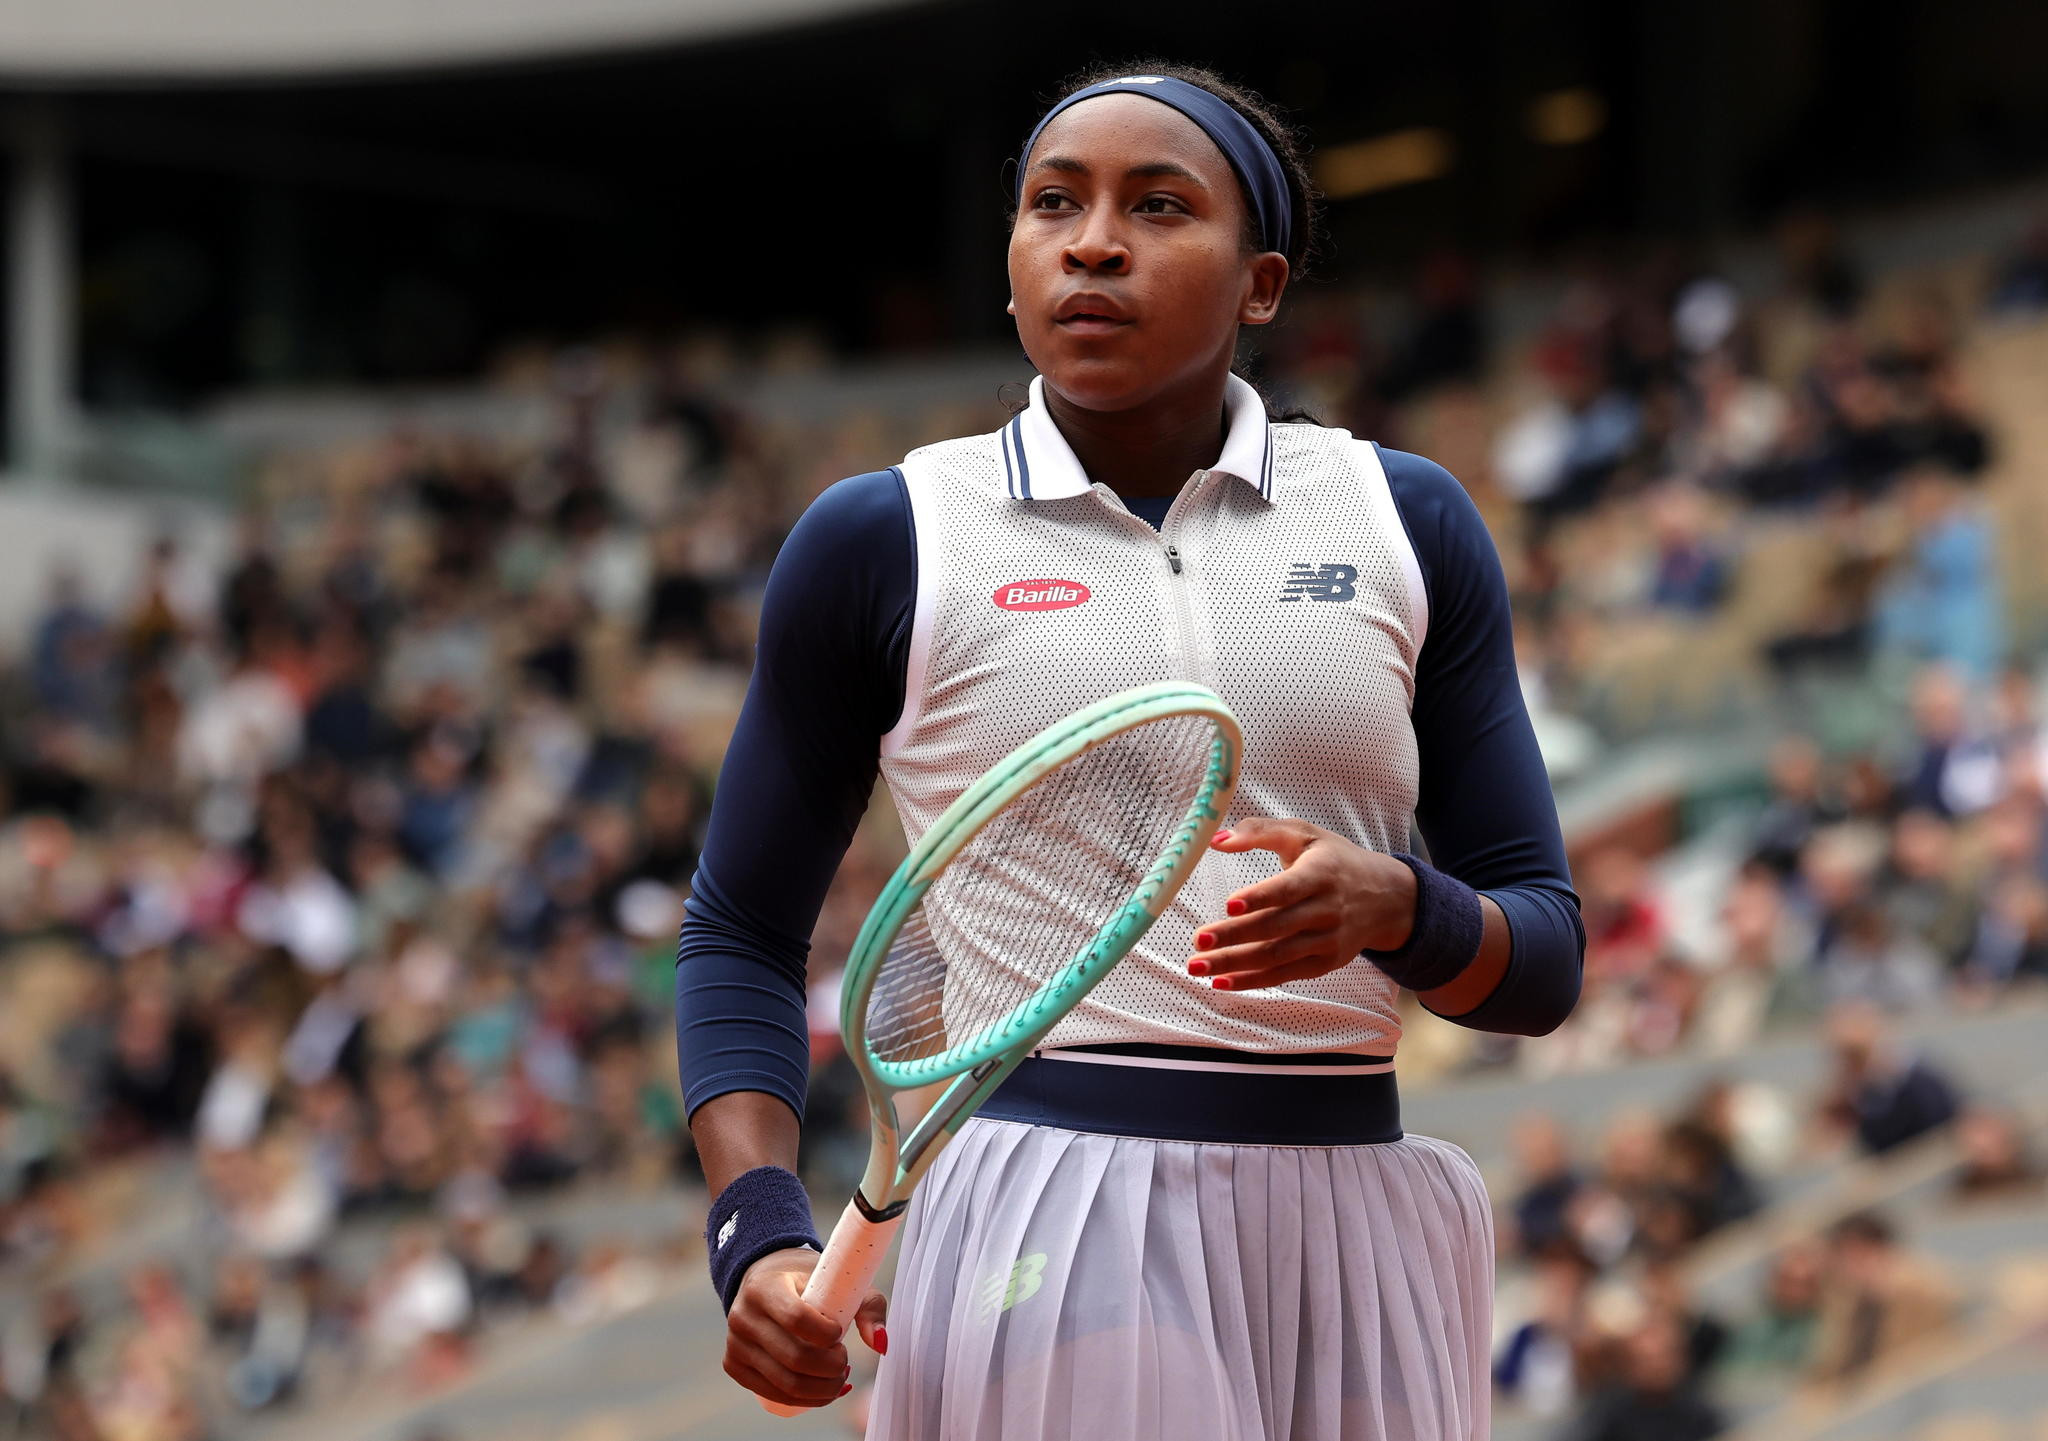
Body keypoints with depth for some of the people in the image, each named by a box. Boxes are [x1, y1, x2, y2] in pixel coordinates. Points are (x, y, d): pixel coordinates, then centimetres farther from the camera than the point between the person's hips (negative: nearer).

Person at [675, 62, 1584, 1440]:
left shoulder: (1407, 522, 10)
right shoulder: (882, 541, 5)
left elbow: (1545, 961, 10)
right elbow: (741, 935, 11)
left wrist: (1392, 906, -12)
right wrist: (760, 1228, -5)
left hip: (1355, 1231, 3)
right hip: (1047, 1245, -3)